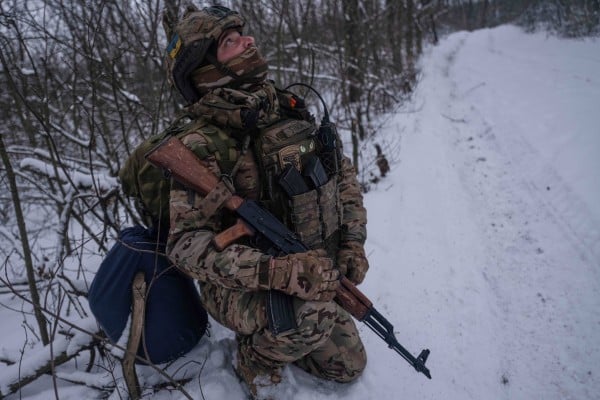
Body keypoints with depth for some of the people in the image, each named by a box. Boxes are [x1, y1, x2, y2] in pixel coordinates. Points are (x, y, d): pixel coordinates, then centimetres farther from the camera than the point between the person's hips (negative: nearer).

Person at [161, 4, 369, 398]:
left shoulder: (290, 108, -3)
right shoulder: (203, 146, -21)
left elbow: (342, 172, 6)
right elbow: (186, 242, -24)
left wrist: (353, 241, -6)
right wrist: (277, 271, -36)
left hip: (316, 278, 6)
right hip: (247, 290, -6)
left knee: (349, 367, 19)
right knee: (311, 315, -38)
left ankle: (266, 335, 37)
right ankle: (255, 360, -3)